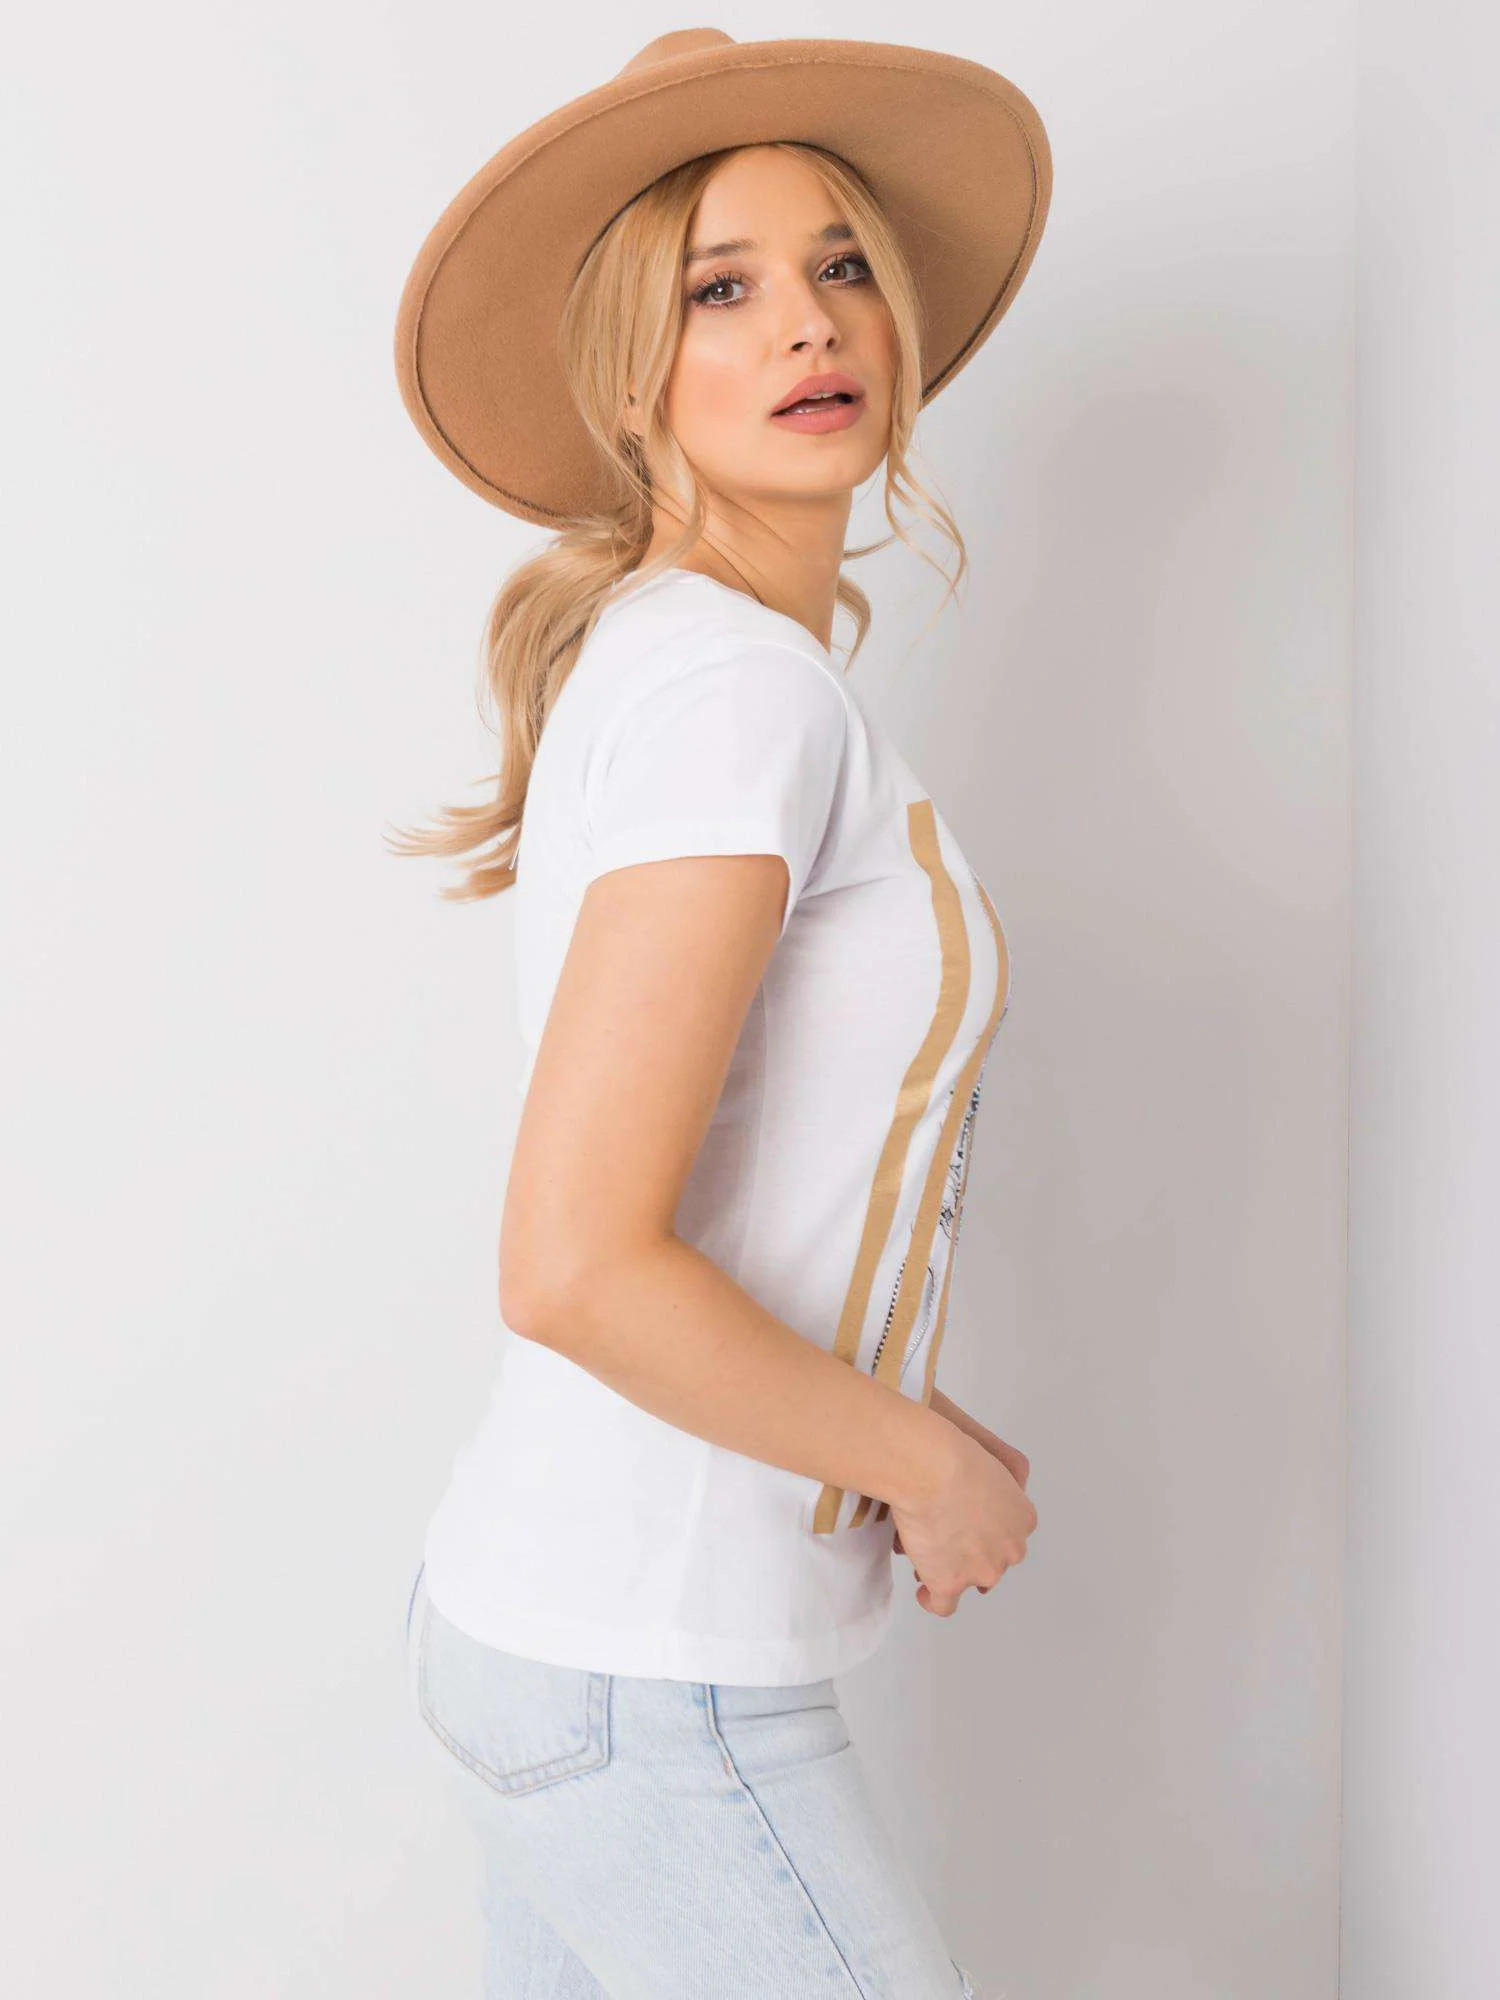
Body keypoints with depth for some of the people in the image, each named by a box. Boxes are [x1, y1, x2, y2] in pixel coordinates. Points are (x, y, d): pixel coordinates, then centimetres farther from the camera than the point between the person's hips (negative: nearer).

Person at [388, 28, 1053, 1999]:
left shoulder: (648, 660, 9)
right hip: (650, 1688, -8)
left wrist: (896, 1418, 10)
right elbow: (573, 1266, -27)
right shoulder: (746, 686, -20)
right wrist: (922, 1459, -13)